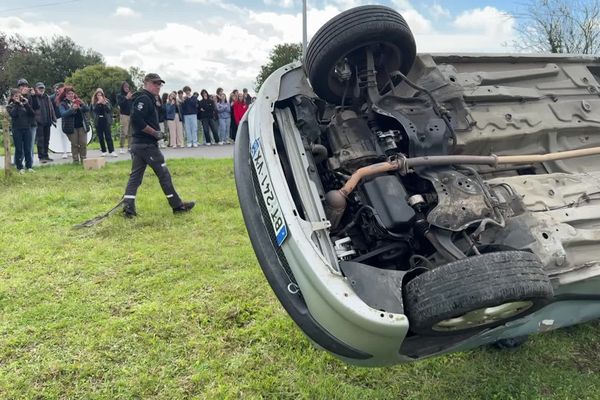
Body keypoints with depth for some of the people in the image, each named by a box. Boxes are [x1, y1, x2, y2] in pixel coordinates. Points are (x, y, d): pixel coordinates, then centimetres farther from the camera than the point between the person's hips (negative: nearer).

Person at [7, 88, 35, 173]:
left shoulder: (25, 104, 10)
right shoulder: (10, 106, 4)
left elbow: (33, 114, -1)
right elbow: (13, 114, -16)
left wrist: (26, 104, -9)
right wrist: (17, 104, -12)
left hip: (27, 129, 2)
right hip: (17, 130, -2)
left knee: (28, 149, 4)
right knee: (19, 149, 1)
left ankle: (29, 166, 10)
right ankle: (20, 167, 6)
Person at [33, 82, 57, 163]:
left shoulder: (47, 97, 13)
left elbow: (51, 109, 15)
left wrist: (53, 119, 10)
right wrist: (34, 120, -17)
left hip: (47, 122, 6)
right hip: (39, 122, -5)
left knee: (46, 140, 11)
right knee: (40, 140, -3)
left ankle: (46, 155, 20)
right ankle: (41, 157, 1)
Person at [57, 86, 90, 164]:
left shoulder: (78, 101, 13)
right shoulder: (63, 104, 2)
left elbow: (87, 109, 1)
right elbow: (63, 114, -15)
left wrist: (81, 104, -18)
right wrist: (72, 109, -29)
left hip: (82, 126, 3)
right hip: (71, 127, -3)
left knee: (83, 144, -1)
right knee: (74, 144, -4)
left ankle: (83, 159, 7)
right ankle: (75, 160, 3)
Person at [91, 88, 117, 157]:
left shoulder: (107, 101, 4)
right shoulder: (94, 102, 6)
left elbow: (109, 110, -6)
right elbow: (94, 110, -8)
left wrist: (104, 103, -18)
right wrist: (98, 103, -17)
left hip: (106, 121, -1)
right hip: (98, 122, 2)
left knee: (108, 136, -6)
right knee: (100, 137, 4)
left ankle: (111, 151, -7)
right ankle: (103, 151, 11)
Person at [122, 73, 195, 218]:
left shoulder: (148, 99, 18)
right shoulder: (144, 99, -13)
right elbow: (137, 120, -25)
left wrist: (156, 132, 7)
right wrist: (155, 133, -18)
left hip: (138, 143, 10)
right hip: (147, 144, -10)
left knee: (135, 175, 7)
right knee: (163, 174, -1)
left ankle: (128, 207, 4)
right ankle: (177, 205, 8)